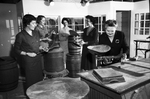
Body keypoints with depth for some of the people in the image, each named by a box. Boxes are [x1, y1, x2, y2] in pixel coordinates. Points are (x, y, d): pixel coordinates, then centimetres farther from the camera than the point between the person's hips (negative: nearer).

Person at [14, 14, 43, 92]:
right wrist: (27, 53, -16)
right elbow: (16, 49, -6)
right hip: (28, 61, -6)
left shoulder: (35, 33, 7)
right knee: (30, 79, 4)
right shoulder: (20, 35, -12)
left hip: (37, 59, 6)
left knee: (39, 77, 12)